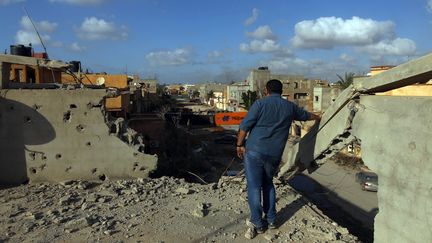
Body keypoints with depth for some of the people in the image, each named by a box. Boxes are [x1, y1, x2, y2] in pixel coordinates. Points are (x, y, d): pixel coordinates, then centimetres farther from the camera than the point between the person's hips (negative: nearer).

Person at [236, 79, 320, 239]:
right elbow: (305, 115, 30)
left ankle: (257, 224, 7)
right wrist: (317, 117, 51)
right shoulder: (290, 107, 10)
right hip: (275, 154, 5)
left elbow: (245, 126, -9)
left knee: (254, 186, 2)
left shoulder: (260, 104, -4)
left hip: (254, 151, -5)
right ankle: (270, 220, 25)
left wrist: (240, 144, 1)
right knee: (268, 184, 21)